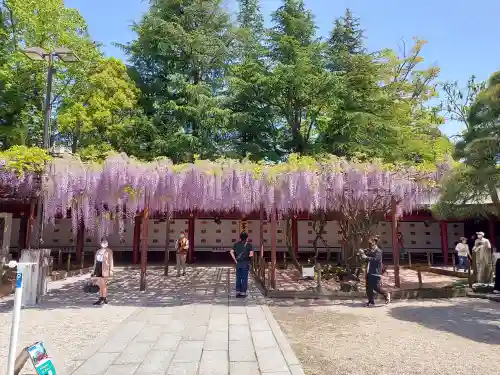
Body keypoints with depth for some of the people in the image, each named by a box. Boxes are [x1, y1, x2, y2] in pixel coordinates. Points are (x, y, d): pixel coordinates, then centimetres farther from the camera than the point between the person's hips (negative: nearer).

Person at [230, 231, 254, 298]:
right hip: (245, 263, -3)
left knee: (238, 278, 12)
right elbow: (251, 254, -12)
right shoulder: (248, 244, -4)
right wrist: (247, 256, 7)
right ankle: (243, 293, 7)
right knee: (244, 278, 4)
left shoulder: (236, 244, 7)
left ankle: (237, 292, 15)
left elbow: (231, 252, -3)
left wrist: (235, 260, 1)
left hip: (238, 263, 4)